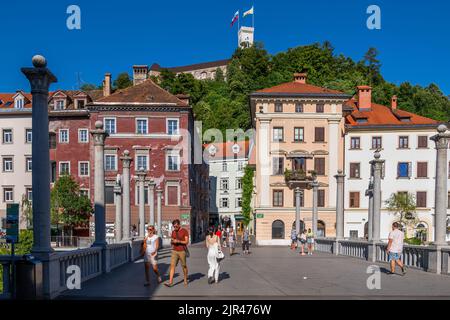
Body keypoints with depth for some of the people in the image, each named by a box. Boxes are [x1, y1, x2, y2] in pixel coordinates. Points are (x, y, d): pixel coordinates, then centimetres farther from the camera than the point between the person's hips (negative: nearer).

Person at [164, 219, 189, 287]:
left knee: (184, 266, 7)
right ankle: (170, 282, -9)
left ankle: (185, 280, 26)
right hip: (174, 251, 4)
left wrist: (178, 241, -25)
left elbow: (187, 242, -14)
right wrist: (172, 241, -12)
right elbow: (171, 242, 12)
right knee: (172, 265, -7)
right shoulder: (173, 232, 8)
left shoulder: (184, 231, -8)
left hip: (182, 251, -4)